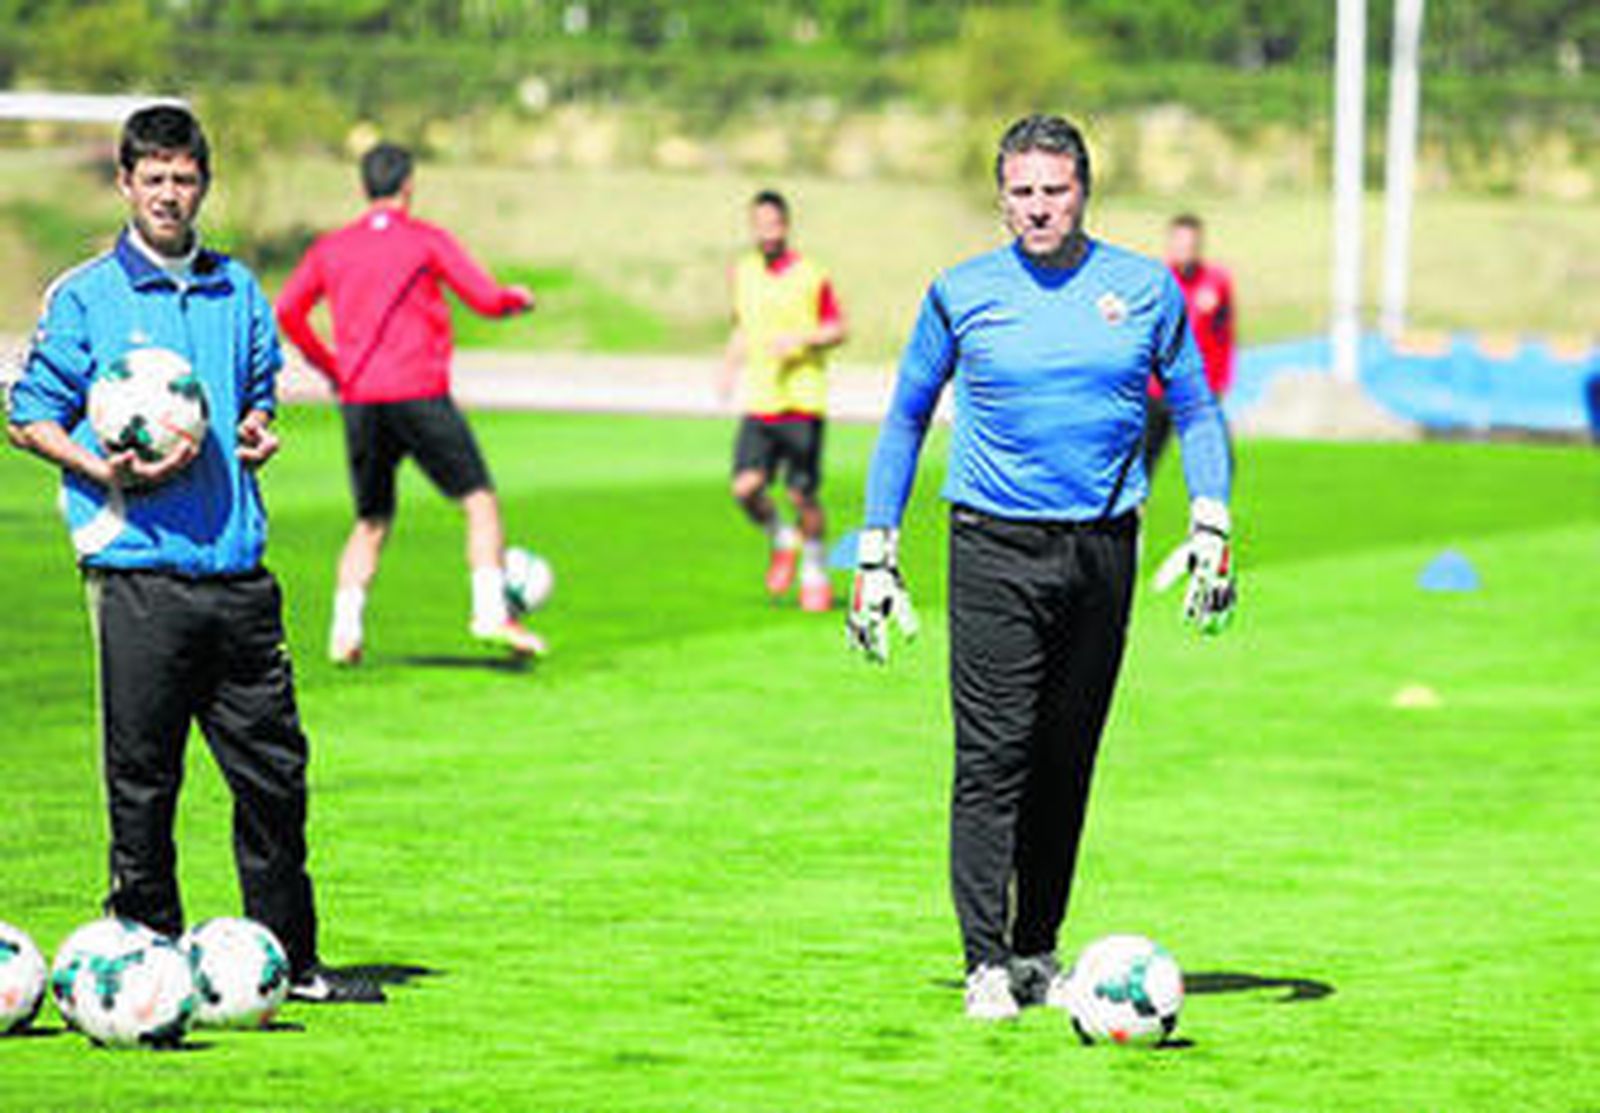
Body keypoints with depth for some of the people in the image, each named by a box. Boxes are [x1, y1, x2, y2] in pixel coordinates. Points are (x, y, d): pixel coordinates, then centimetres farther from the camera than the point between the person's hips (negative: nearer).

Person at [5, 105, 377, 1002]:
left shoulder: (238, 294, 13)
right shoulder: (85, 299, -1)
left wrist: (259, 431, 3)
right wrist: (104, 471, -15)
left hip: (236, 570, 4)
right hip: (138, 571, -4)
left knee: (274, 767, 7)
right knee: (142, 781, 0)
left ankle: (289, 958, 16)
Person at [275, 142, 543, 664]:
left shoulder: (330, 249, 11)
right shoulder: (428, 241, 0)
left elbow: (287, 311, 5)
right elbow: (488, 300, -2)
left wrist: (328, 365, 18)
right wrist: (518, 299, 20)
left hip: (358, 400, 4)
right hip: (419, 395, -4)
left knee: (372, 521, 15)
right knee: (480, 501, 3)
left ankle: (346, 627, 2)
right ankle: (491, 609, -11)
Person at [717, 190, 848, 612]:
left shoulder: (811, 276, -5)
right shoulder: (743, 272, 10)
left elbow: (839, 330, 0)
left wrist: (801, 339, -17)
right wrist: (730, 364, 9)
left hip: (803, 403, -4)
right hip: (758, 401, 4)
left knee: (803, 495, -1)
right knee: (746, 488, -11)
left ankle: (815, 571, 21)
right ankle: (780, 540, 18)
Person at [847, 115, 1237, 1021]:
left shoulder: (1143, 289, 6)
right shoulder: (962, 294, 3)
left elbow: (1195, 409, 13)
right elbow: (907, 418, 12)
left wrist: (1213, 529, 1)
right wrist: (877, 555, 7)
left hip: (1103, 550, 2)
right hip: (995, 546, -2)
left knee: (1067, 759, 7)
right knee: (993, 757, -10)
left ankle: (1038, 952, 18)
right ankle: (987, 965, -9)